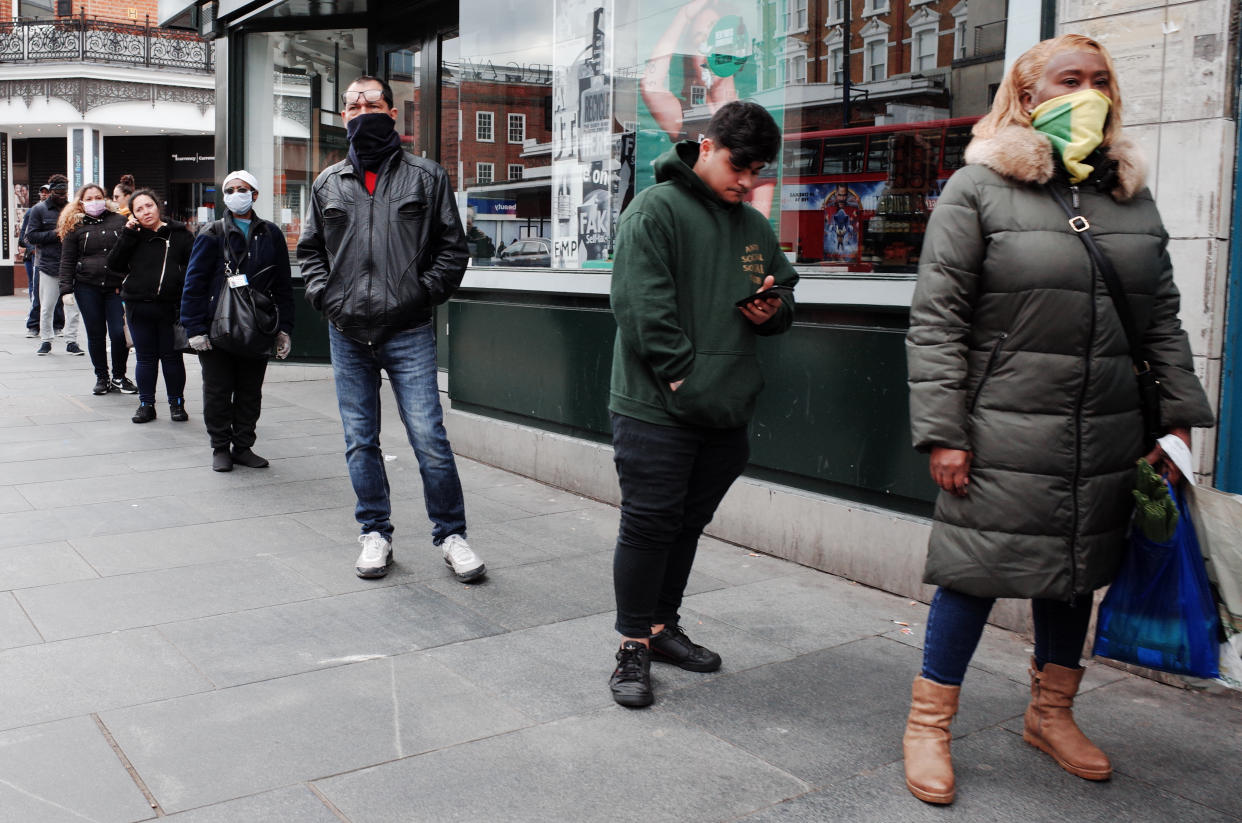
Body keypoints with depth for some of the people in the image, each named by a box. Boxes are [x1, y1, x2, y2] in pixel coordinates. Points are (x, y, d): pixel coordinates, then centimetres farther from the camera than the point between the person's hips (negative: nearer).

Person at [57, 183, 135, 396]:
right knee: (95, 334, 5)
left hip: (117, 287, 0)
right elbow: (67, 261, 7)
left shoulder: (120, 221, 7)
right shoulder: (75, 226, 8)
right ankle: (101, 377, 18)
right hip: (87, 287, 1)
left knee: (119, 333, -6)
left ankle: (119, 377, 12)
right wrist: (66, 289, -2)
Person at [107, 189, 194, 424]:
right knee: (145, 358, 9)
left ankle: (176, 403, 18)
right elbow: (114, 264, -1)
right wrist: (128, 235, -9)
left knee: (172, 356, 6)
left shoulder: (180, 235, 0)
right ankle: (146, 404, 18)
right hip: (138, 307, 2)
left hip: (170, 307, -2)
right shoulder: (133, 236, 8)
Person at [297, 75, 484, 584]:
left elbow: (452, 246, 5)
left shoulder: (426, 177, 5)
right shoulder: (328, 184, 14)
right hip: (348, 333, 3)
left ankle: (450, 534, 8)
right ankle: (375, 533, 22)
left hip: (408, 332, -3)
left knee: (429, 439, -6)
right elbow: (309, 250, 19)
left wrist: (424, 294, -6)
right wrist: (326, 297, 3)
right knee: (360, 442, 9)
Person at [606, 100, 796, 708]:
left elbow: (784, 289, 27)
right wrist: (683, 375, -21)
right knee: (648, 524, -1)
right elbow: (641, 305, -16)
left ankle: (663, 624, 32)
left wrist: (775, 309, 2)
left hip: (725, 414, 7)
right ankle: (634, 646, 12)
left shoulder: (755, 227, 16)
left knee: (689, 522, 16)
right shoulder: (655, 210, -7)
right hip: (656, 407, -7)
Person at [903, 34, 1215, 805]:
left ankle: (1052, 713, 35)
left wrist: (1178, 416, 9)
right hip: (1004, 436, -5)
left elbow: (1163, 319, 16)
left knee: (1077, 569, 15)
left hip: (1109, 442, 6)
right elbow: (935, 321, -8)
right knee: (976, 571, -1)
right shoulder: (978, 189, -4)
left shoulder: (1132, 196, 13)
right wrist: (942, 432, -13)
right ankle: (929, 724, 16)